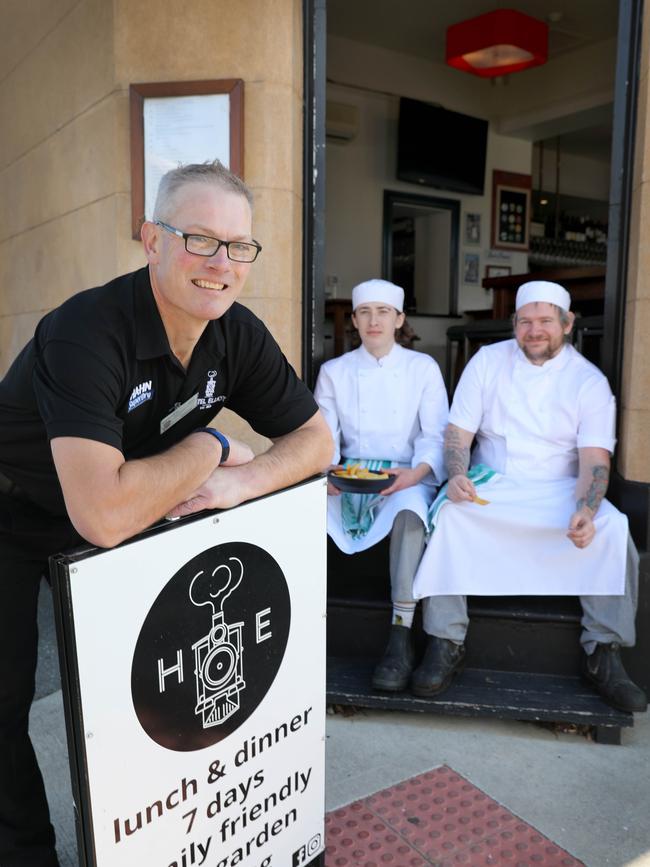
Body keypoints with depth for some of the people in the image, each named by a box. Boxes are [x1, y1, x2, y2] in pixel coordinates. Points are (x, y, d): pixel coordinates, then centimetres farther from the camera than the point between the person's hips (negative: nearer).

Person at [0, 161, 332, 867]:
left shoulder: (237, 334, -16)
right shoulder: (89, 330, -36)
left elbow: (315, 438, -10)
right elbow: (104, 515, -46)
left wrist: (242, 481, -30)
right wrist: (211, 448, -31)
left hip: (106, 520, 5)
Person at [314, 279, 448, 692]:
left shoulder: (423, 368, 7)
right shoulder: (334, 371, 12)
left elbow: (435, 435, 0)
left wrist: (417, 472, -21)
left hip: (407, 478, -2)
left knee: (409, 511, -37)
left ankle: (401, 637, -31)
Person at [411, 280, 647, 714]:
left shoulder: (589, 381, 1)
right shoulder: (488, 361, 3)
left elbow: (594, 460, -8)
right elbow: (458, 432, 1)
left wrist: (584, 510, -29)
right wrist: (457, 476, -21)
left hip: (560, 490, 0)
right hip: (491, 487, 0)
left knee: (614, 528, -27)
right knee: (449, 515, -30)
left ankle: (604, 653, -10)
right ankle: (446, 643, -19)